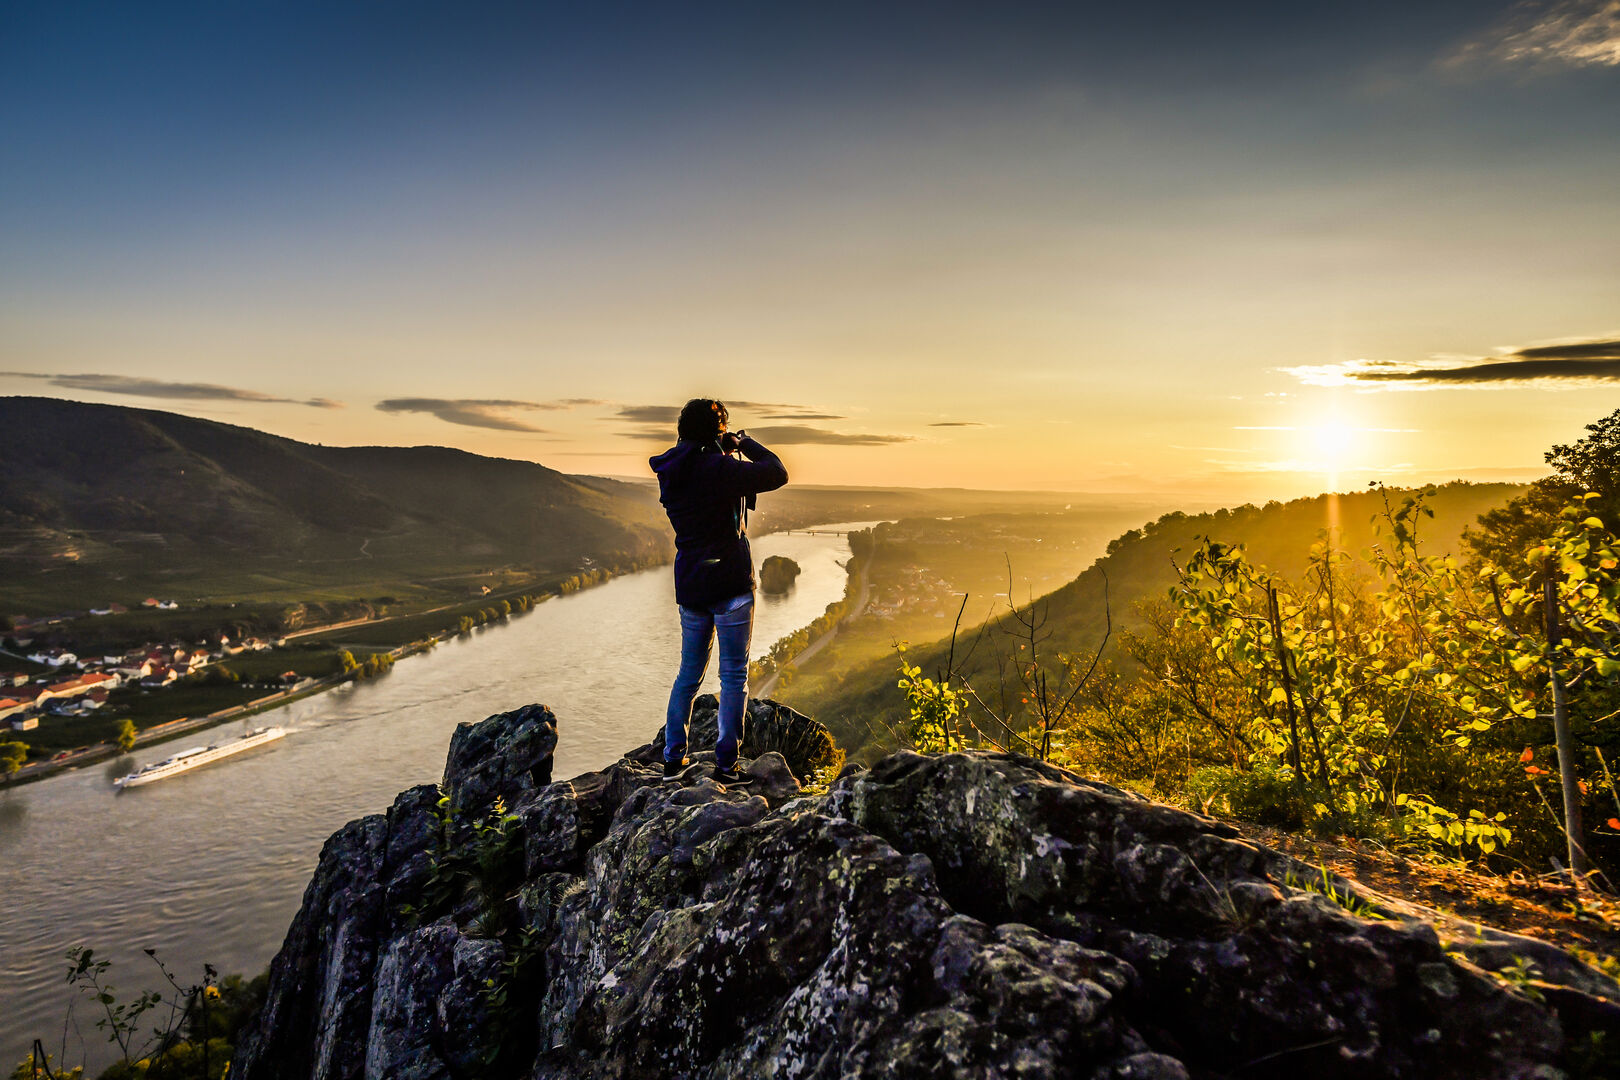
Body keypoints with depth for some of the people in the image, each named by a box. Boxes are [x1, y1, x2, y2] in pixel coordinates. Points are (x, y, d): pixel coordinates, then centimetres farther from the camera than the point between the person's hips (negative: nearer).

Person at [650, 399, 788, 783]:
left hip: (689, 587, 7)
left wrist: (726, 453, 13)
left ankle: (672, 758, 20)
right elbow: (777, 473, -12)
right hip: (730, 584, -7)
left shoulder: (670, 474, 7)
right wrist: (745, 444, 2)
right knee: (734, 675, 3)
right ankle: (725, 763, 5)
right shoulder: (719, 468, -15)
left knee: (689, 672, 17)